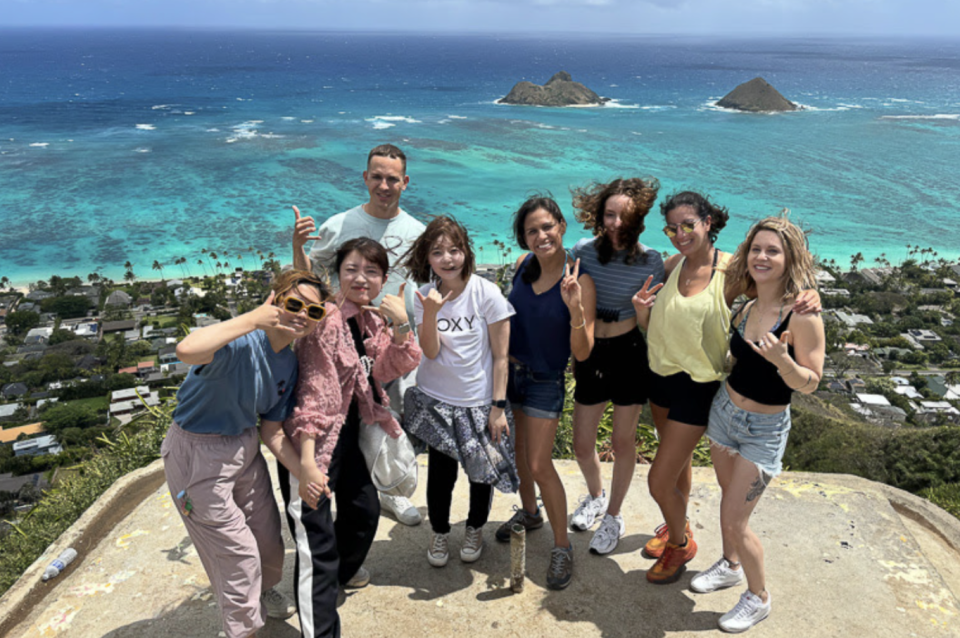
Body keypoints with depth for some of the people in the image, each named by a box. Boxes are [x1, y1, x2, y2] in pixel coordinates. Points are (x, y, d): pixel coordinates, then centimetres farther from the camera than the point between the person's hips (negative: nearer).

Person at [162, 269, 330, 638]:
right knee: (237, 552, 4)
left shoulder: (288, 364, -3)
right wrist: (252, 319, -45)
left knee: (268, 538, 23)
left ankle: (262, 592, 55)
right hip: (198, 452, -8)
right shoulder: (241, 343, -29)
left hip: (244, 447, 8)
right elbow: (186, 351, -52)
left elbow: (271, 431, 2)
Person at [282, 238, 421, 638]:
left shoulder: (373, 319, 4)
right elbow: (313, 394, -25)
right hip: (316, 439, -9)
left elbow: (391, 369, -4)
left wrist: (400, 325, -19)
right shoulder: (327, 320, -21)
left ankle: (344, 570, 53)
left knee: (365, 509, 25)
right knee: (317, 541, -8)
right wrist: (307, 462, -29)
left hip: (351, 432, 9)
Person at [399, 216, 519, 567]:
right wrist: (430, 312, -26)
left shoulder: (487, 293, -13)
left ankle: (475, 529, 40)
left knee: (483, 470, 11)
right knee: (441, 471, 6)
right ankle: (439, 533, 34)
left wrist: (498, 407, -10)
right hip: (436, 400, 2)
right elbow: (431, 351, -11)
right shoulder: (426, 296, -4)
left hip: (479, 402, -1)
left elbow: (500, 356, -10)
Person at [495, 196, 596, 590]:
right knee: (515, 448, 20)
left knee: (540, 466, -5)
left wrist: (575, 309, -36)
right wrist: (503, 350, 7)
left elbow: (582, 353, -21)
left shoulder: (580, 282, -19)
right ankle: (529, 512, 46)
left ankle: (562, 546, 15)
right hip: (510, 370, 6)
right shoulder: (524, 265, -5)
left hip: (545, 380, -5)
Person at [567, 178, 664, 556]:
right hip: (589, 353, 3)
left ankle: (613, 516, 33)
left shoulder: (650, 262, -10)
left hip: (629, 353, -2)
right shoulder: (583, 251, -5)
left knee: (623, 442, 10)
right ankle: (595, 496, 43)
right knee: (581, 444, 10)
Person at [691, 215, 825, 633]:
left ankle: (759, 598, 24)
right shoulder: (747, 310, -2)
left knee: (734, 521, -1)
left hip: (764, 430, -6)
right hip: (724, 410, 6)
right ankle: (731, 567, 45)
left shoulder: (802, 316, -22)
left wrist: (782, 360, -37)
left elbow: (810, 383, -17)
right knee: (729, 499, 22)